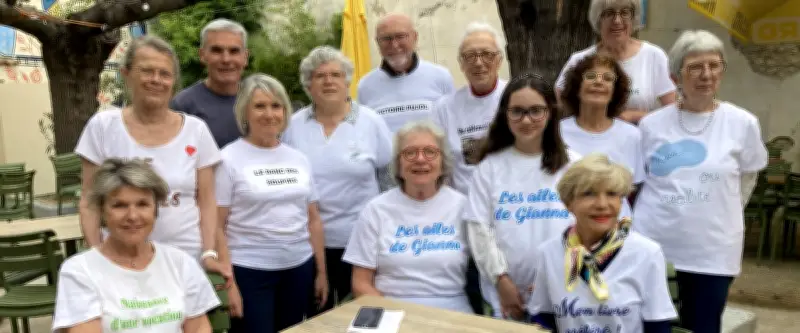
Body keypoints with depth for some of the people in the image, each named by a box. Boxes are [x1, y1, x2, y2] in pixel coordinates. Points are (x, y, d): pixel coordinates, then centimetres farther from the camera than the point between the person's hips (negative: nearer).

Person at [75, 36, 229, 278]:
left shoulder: (196, 130, -1)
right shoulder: (103, 126, -2)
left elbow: (206, 201, 1)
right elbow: (89, 200, 0)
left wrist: (209, 254, -8)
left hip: (186, 258, 1)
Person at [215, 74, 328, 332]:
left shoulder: (299, 159, 8)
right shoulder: (229, 159, -6)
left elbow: (313, 219, 11)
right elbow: (216, 227, -8)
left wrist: (321, 271, 10)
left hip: (299, 268, 5)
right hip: (249, 271, -4)